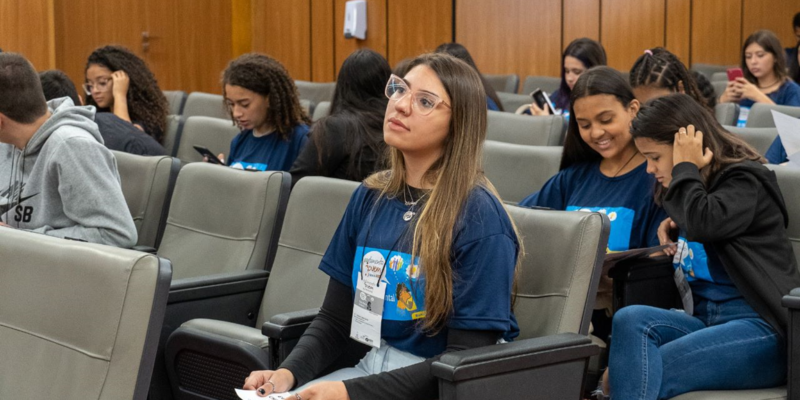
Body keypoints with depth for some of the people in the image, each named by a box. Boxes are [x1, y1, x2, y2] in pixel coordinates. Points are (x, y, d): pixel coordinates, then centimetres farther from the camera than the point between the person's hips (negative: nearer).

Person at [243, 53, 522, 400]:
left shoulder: (478, 215, -14)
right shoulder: (370, 197, 5)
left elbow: (466, 363, -15)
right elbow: (335, 318, 10)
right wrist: (289, 371, -9)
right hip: (372, 367, 6)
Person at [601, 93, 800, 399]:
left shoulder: (744, 181, -4)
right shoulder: (696, 186, 22)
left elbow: (704, 223, -25)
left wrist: (685, 168, -9)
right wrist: (674, 227, 15)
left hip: (760, 329, -7)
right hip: (704, 320, 8)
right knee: (631, 320, -25)